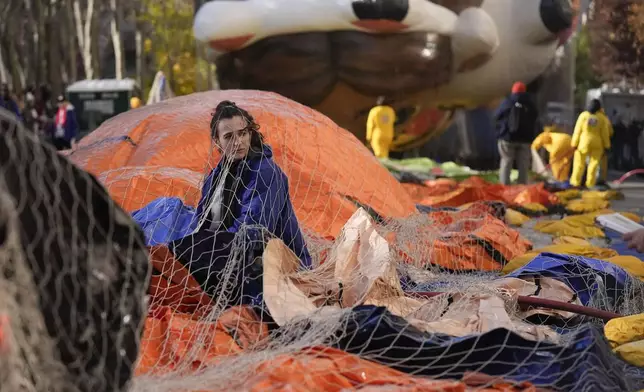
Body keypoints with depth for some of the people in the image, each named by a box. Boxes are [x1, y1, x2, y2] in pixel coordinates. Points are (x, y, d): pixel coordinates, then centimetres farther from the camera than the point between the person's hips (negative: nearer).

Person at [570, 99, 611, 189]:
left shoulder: (583, 115, -5)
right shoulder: (601, 118, -2)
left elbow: (577, 131, -6)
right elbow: (605, 133, 0)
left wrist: (574, 144, -2)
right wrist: (606, 146, 7)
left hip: (584, 142, -1)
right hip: (596, 143, 1)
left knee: (579, 163, 5)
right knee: (594, 163, 6)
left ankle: (575, 182, 4)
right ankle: (590, 183, 4)